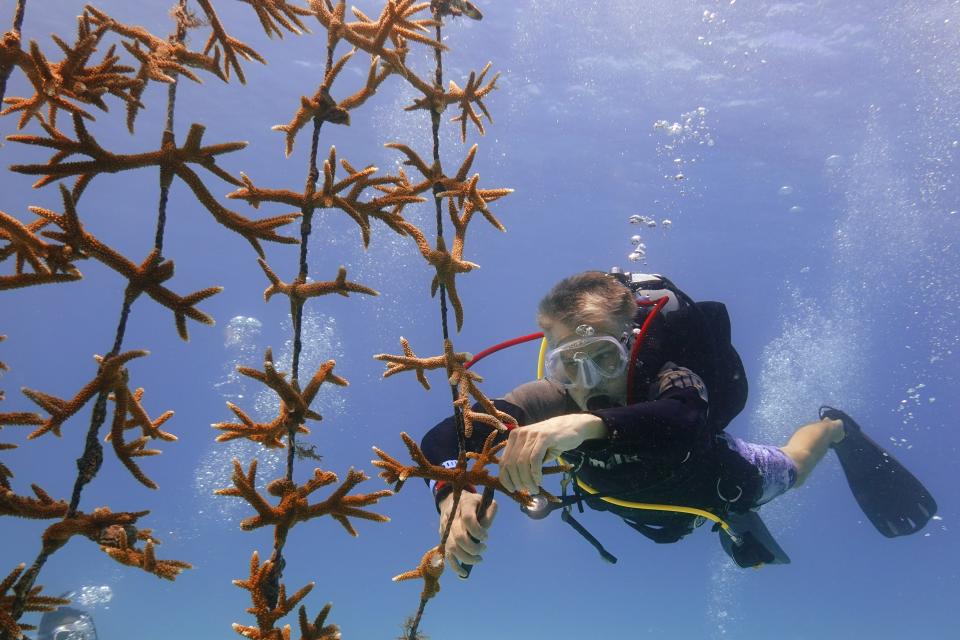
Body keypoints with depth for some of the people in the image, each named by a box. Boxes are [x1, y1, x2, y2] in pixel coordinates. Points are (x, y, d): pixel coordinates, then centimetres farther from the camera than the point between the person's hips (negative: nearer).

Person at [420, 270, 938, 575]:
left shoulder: (664, 377, -46)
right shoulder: (555, 401, -39)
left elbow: (687, 421, -71)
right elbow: (442, 439, -45)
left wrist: (589, 424, -87)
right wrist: (454, 496, -66)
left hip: (719, 477, -3)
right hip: (641, 500, 3)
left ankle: (835, 428, 61)